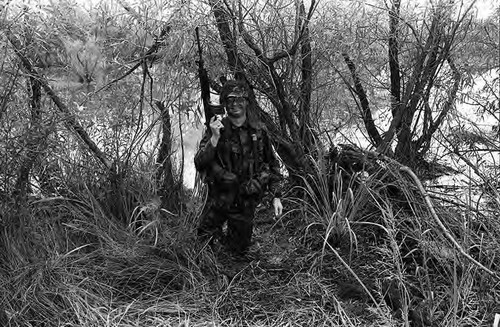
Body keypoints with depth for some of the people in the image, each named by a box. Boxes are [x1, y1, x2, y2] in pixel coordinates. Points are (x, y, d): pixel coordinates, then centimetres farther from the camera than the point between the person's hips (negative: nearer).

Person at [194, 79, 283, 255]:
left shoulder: (259, 130, -5)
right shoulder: (216, 129, -11)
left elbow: (272, 164, 5)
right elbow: (199, 165, -18)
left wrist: (276, 196, -1)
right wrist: (214, 138, -30)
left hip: (246, 201, 1)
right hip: (219, 198, -1)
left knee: (239, 249, 14)